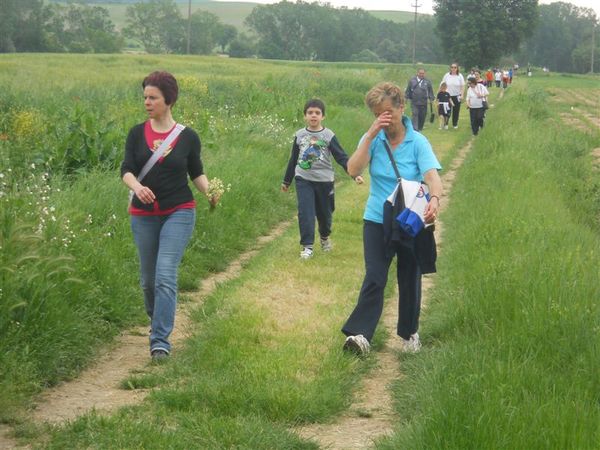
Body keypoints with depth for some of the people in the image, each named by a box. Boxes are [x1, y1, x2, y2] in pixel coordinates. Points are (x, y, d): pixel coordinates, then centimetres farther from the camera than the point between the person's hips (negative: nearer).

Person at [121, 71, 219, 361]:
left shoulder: (188, 137, -2)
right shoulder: (137, 134, 1)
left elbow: (197, 173, 8)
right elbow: (126, 170, -7)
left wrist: (210, 191, -13)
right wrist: (137, 187, -29)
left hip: (179, 213, -3)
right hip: (143, 215, 3)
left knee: (165, 275, -16)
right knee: (148, 279, 12)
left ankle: (160, 340, -16)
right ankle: (157, 323, 39)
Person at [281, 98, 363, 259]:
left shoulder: (329, 136, -5)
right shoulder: (299, 135, 3)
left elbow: (341, 157, -9)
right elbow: (293, 160, 13)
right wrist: (286, 181, 18)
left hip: (324, 180, -1)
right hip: (303, 179, 1)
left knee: (324, 213, 11)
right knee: (305, 213, -11)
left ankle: (325, 237, 39)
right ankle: (307, 246, -5)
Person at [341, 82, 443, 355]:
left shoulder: (417, 142, -9)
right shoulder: (372, 139, -3)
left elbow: (432, 176, -22)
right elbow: (353, 170, -16)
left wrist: (434, 199, -43)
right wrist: (371, 135, -23)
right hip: (377, 220, 0)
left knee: (409, 280, 12)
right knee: (374, 279, -11)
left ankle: (409, 333, 28)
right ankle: (360, 334, -17)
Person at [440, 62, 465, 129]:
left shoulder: (460, 76, -3)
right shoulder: (447, 75, -2)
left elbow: (462, 86, -1)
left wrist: (462, 95, -10)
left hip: (457, 96, 0)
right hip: (448, 95, 0)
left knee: (456, 111, 6)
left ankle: (455, 124, 19)